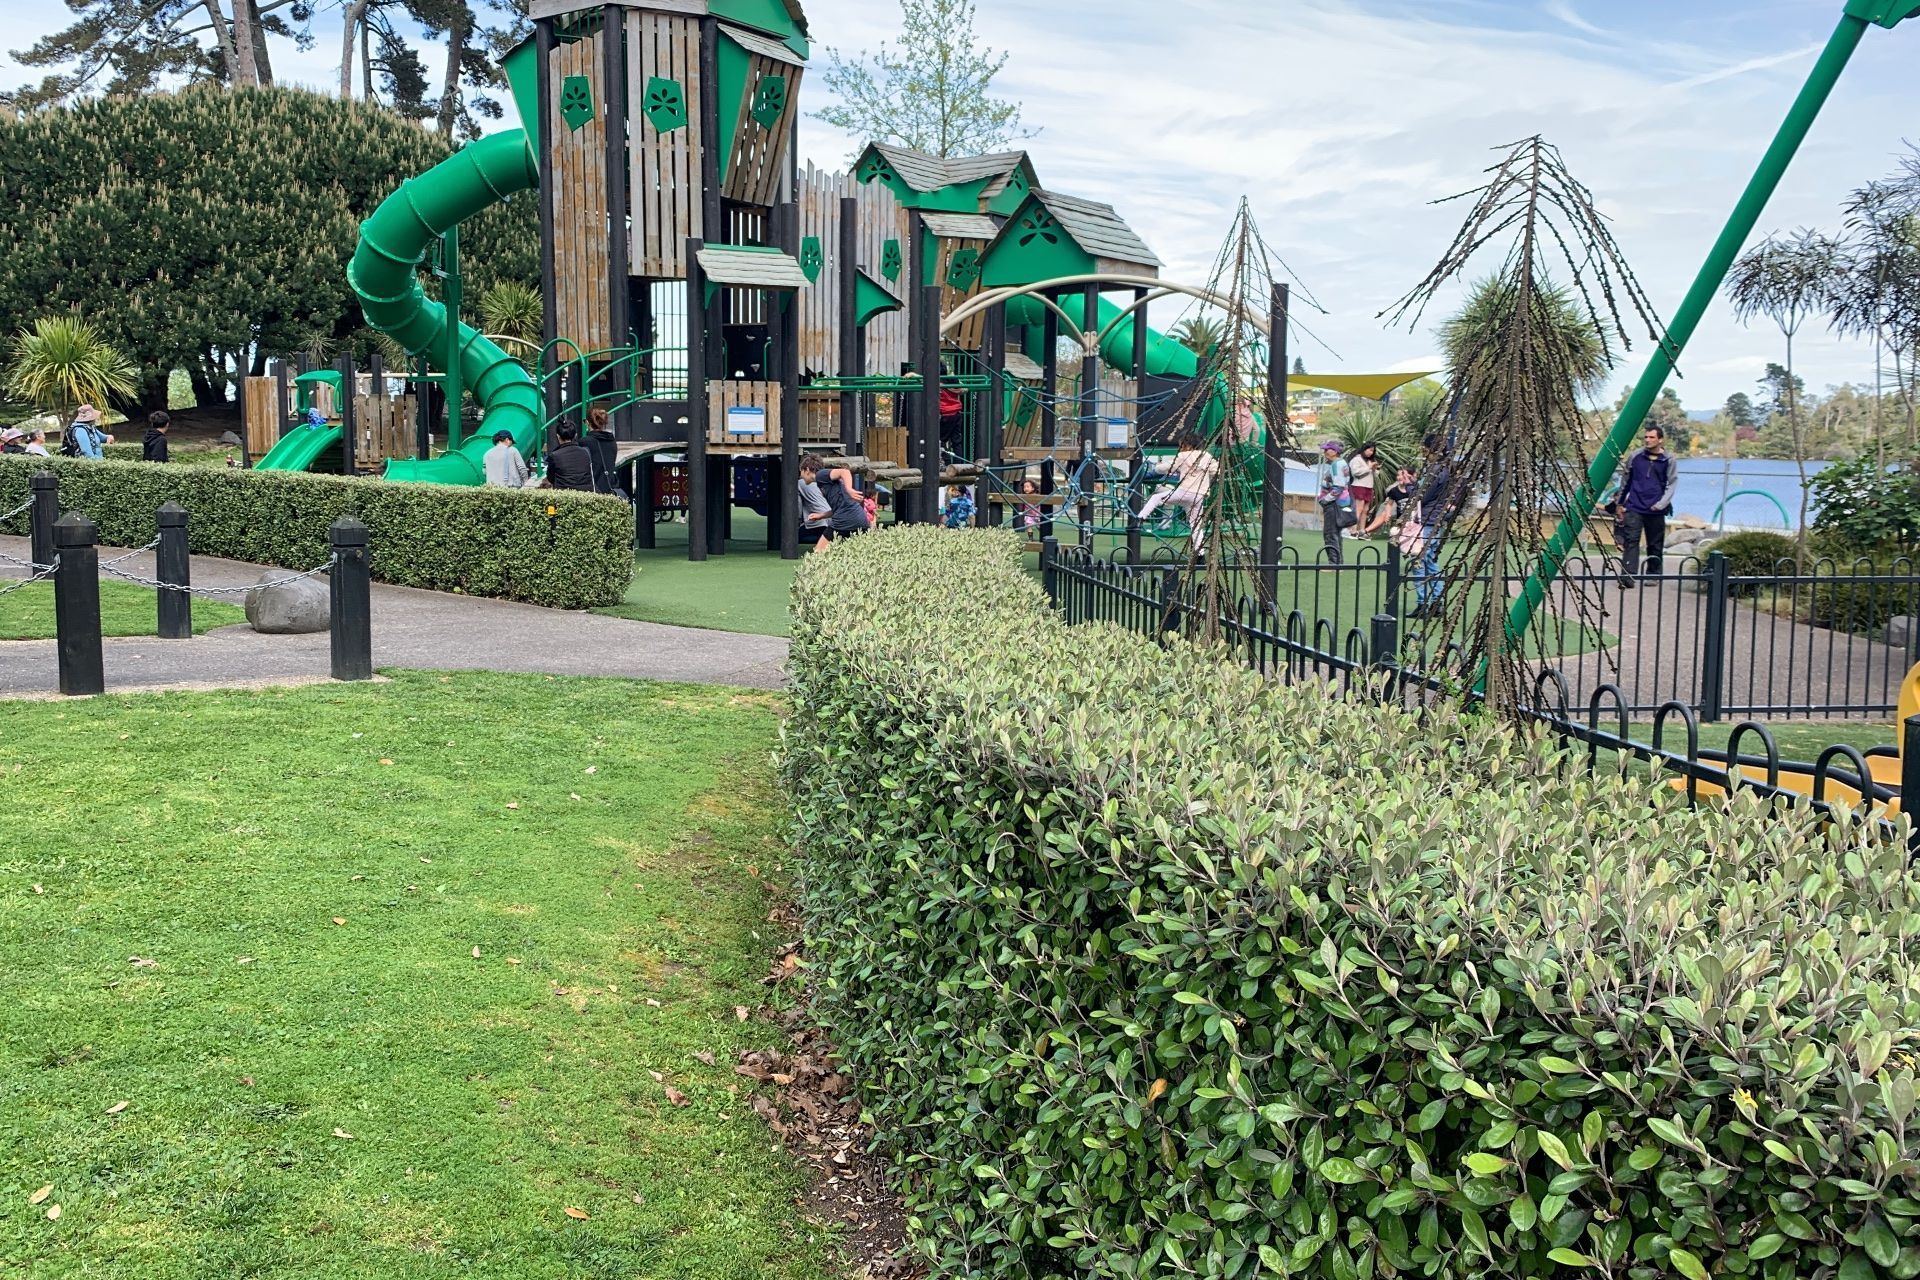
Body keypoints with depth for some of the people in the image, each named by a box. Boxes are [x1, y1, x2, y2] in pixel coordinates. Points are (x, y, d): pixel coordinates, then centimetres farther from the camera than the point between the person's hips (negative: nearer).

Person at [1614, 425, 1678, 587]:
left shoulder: (1669, 460, 0)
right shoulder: (1635, 456, 3)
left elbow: (1672, 484, 1)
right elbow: (1625, 479, 12)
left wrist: (1661, 504, -11)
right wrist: (1621, 503, 15)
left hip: (1656, 511, 0)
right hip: (1634, 507, 0)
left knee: (1655, 545, 9)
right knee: (1631, 541, -11)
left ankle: (1653, 575, 21)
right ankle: (1627, 576, -16)